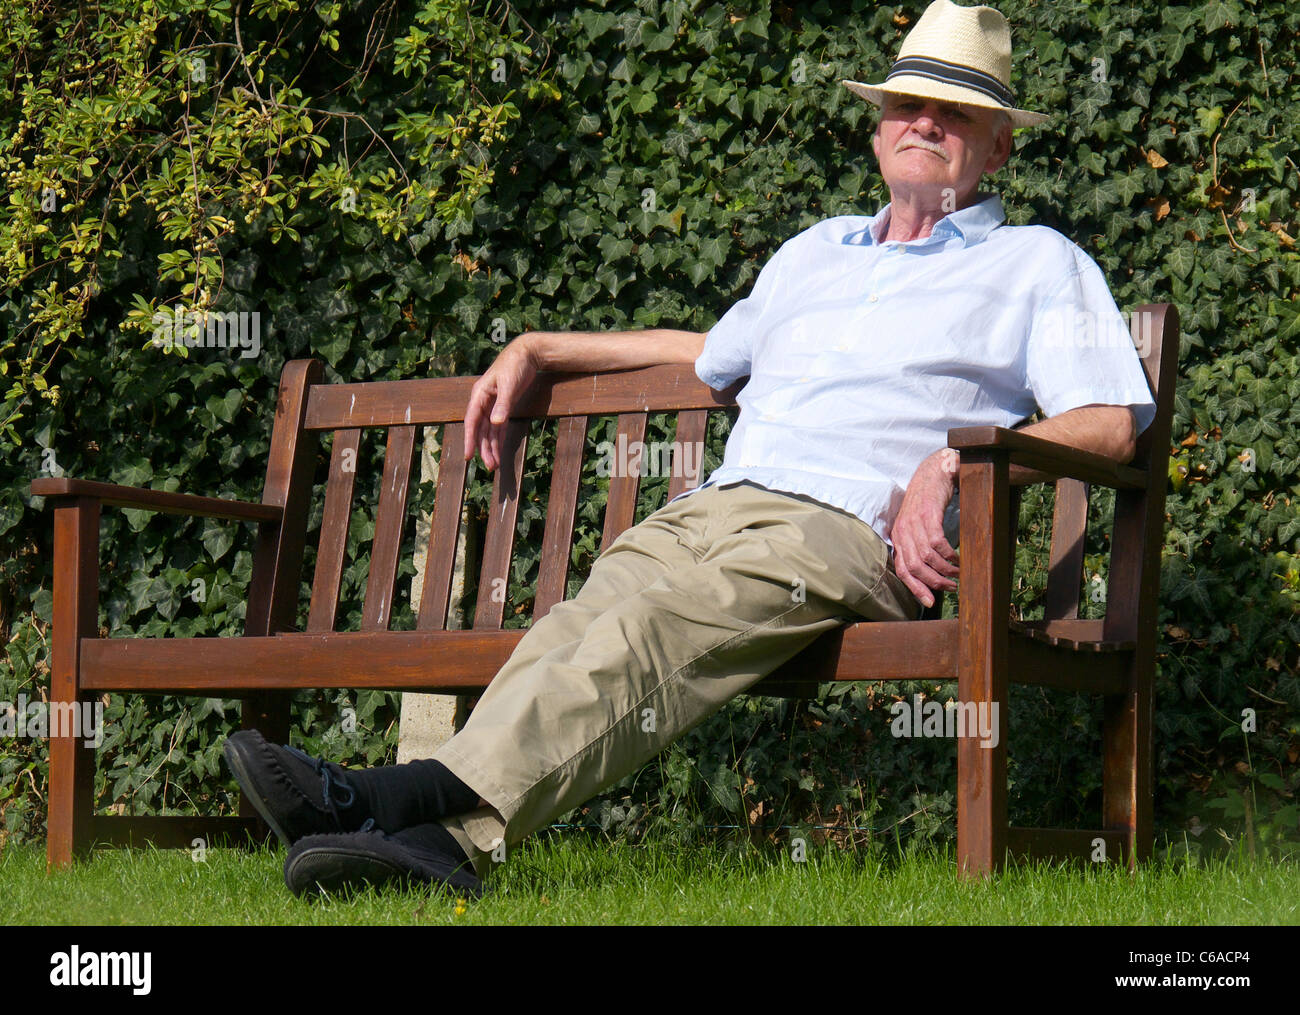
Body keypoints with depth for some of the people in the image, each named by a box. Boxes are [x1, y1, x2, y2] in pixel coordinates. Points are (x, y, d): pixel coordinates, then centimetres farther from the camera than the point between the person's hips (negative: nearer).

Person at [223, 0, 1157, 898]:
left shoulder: (1038, 263, 19)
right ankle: (440, 837, -51)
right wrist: (535, 351, 44)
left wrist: (951, 459, -9)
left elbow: (1111, 424, 6)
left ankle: (451, 808, -54)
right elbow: (713, 353, 49)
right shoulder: (817, 250, 35)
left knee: (652, 626, -35)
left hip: (850, 531, -5)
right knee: (581, 626, -29)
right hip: (708, 509, 5)